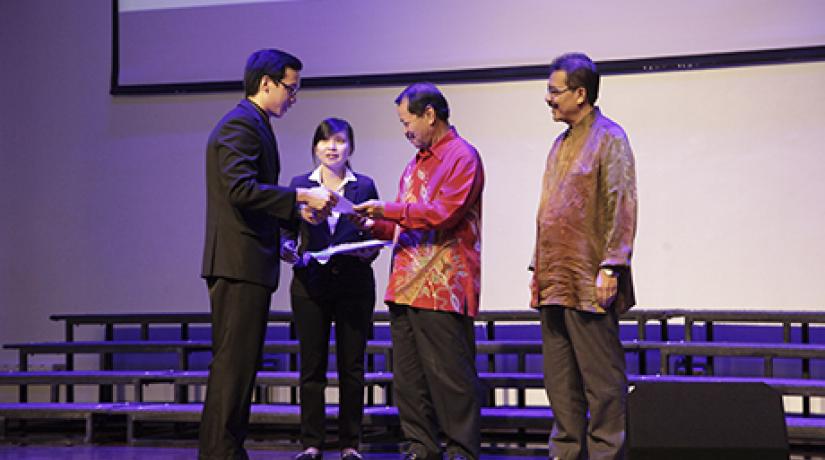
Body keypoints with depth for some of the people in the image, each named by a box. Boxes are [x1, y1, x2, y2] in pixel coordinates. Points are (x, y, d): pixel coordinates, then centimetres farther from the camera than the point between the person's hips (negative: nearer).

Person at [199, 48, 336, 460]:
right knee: (234, 362, -10)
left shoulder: (253, 125, 22)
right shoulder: (240, 125, -11)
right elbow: (241, 189, -22)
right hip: (239, 262, -11)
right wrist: (301, 198, -20)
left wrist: (298, 209, 16)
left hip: (247, 264, 11)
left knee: (239, 364, 12)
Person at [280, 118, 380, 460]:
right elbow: (288, 230, 8)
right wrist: (288, 249, -13)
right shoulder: (300, 184, 9)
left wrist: (369, 251, -13)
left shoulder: (364, 186, 8)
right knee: (312, 365, 2)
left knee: (351, 366, 2)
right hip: (310, 284, 0)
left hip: (354, 284, 0)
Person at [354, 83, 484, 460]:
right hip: (406, 285, 8)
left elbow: (442, 214, -15)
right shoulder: (417, 163, 21)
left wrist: (388, 209, -10)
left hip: (443, 287, -8)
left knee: (449, 375, -6)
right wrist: (378, 226, 8)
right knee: (408, 377, 8)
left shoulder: (462, 156, -4)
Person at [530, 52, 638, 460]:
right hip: (555, 282, 9)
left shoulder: (608, 137, -6)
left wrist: (610, 267, -19)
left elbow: (621, 208, -13)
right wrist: (539, 269, 18)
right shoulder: (562, 143, 19)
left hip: (588, 282, -9)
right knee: (560, 380, 11)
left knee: (601, 377, -4)